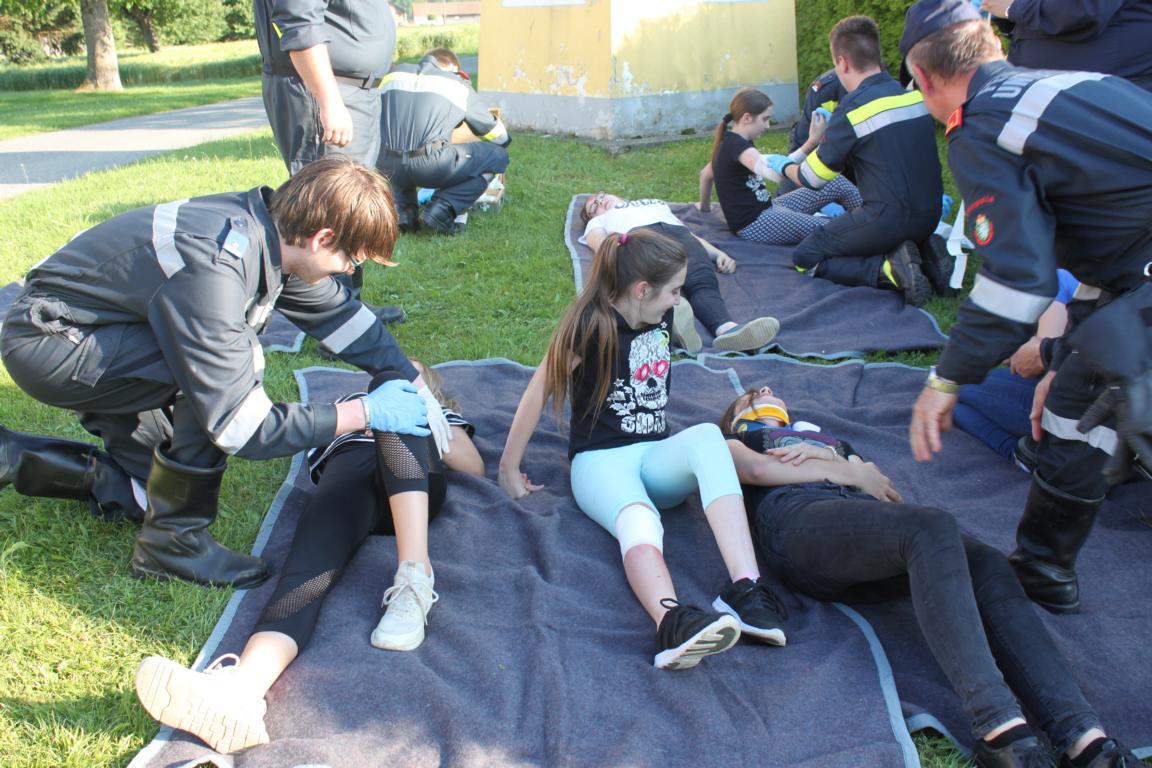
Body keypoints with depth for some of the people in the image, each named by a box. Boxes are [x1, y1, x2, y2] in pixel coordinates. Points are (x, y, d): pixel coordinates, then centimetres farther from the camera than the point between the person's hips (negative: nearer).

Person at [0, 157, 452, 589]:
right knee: (233, 364, -26)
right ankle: (173, 541, -11)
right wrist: (365, 413, -23)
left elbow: (341, 314, 7)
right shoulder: (213, 272, -34)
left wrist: (418, 390, 3)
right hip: (44, 344, -9)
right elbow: (246, 430, -31)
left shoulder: (272, 229, -8)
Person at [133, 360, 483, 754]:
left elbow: (474, 468, 20)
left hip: (414, 489, -1)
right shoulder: (351, 403, 44)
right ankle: (240, 689, -63)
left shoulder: (438, 413, 40)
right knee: (312, 559, -31)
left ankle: (415, 574, -46)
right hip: (347, 474, 1)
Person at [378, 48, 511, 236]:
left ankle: (406, 211, 17)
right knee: (498, 155, 13)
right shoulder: (458, 85, 16)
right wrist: (504, 140, 50)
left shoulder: (394, 73, 24)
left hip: (386, 166, 5)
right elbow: (498, 134, 25)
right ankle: (441, 209, -1)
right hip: (430, 166, -4)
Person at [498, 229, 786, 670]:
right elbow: (538, 393, -7)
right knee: (640, 522, -39)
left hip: (656, 454, 5)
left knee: (708, 436, -32)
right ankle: (672, 623, -70)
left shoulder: (664, 317, 7)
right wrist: (509, 470, -3)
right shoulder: (593, 326, -11)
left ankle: (745, 590, -46)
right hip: (600, 460, -4)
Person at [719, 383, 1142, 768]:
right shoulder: (736, 440, 32)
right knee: (931, 526, -35)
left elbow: (882, 488, 25)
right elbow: (757, 470, 5)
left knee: (987, 565, -25)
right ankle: (999, 725, -49)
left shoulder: (830, 439, 44)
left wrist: (823, 457, 8)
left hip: (865, 524, 5)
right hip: (798, 517, -5)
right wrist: (847, 472, 8)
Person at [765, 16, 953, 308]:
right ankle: (925, 255, 6)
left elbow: (812, 178, -5)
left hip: (888, 218, -7)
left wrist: (783, 165, 16)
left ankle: (889, 268, -12)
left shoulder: (852, 109, -13)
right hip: (930, 217, 7)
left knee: (806, 257, 8)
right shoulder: (915, 95, 5)